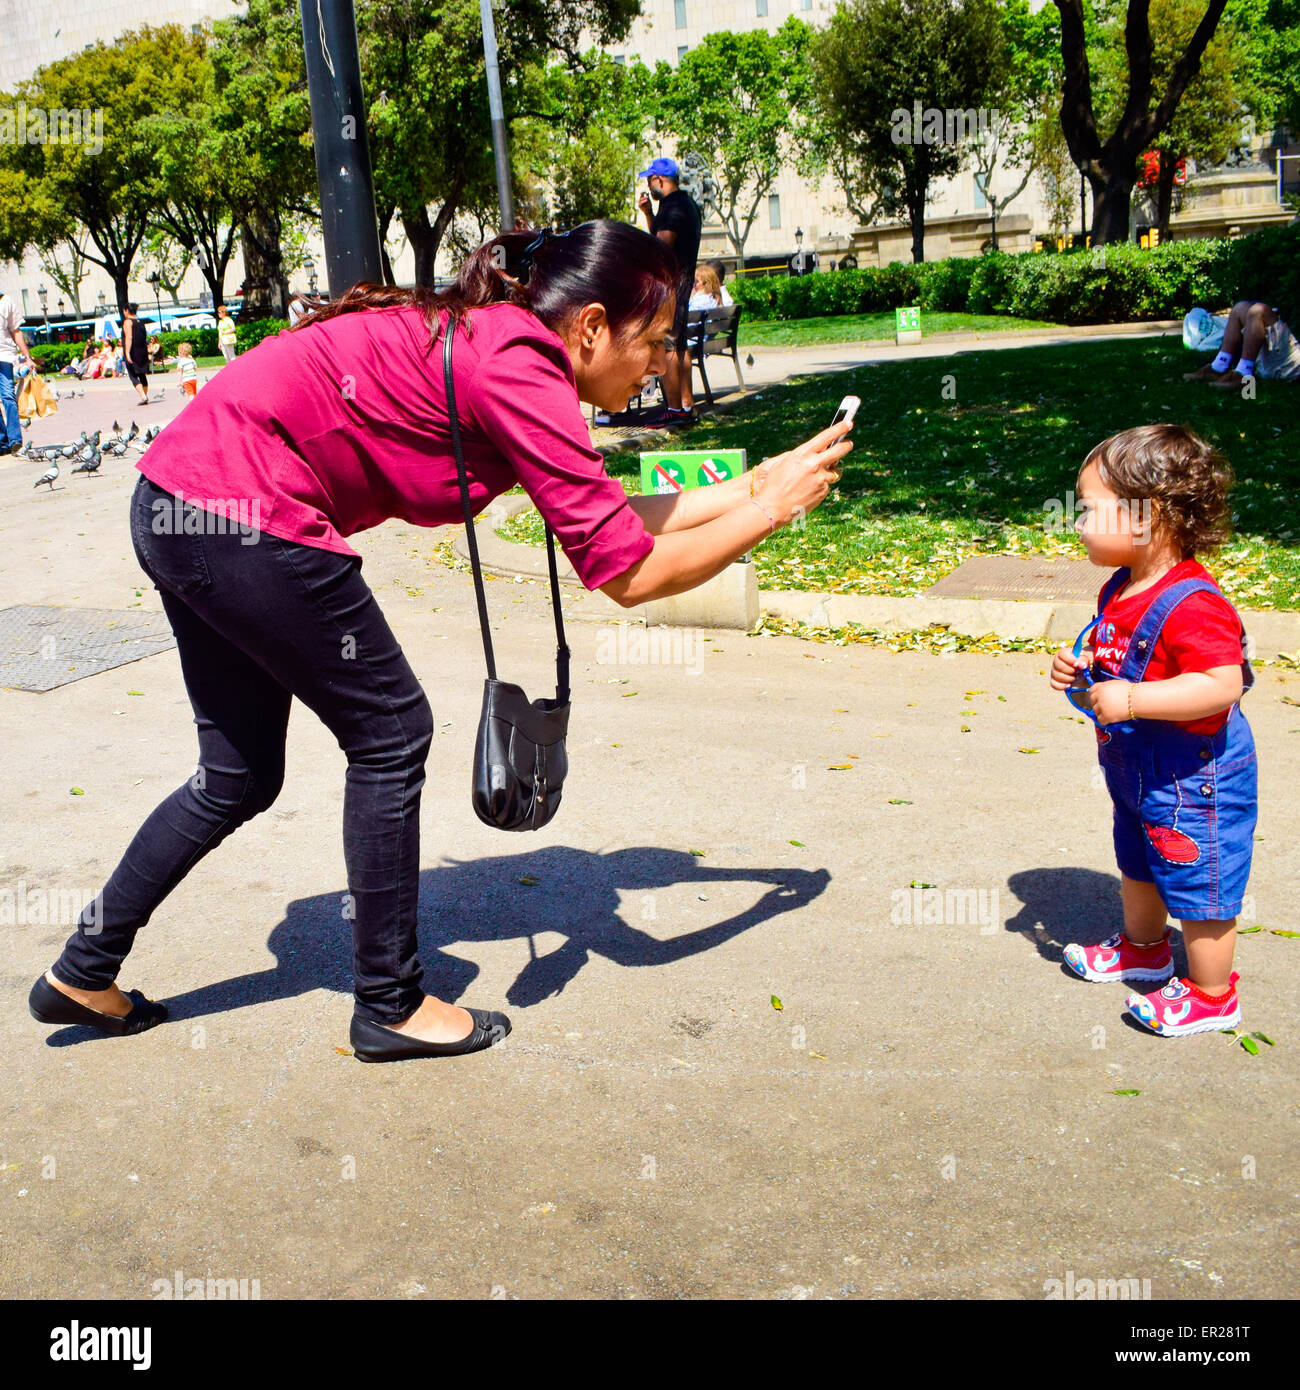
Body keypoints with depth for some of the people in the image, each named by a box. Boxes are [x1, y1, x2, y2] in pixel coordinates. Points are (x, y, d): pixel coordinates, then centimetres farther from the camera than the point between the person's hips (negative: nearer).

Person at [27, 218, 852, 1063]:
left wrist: (752, 486, 17)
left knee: (240, 774, 18)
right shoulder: (517, 367, -16)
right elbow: (628, 573, -17)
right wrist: (771, 513, -4)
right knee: (391, 733, 2)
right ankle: (391, 1006, 16)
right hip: (245, 517, -10)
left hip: (175, 510, 10)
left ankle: (83, 972, 30)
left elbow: (609, 523, 16)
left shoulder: (484, 340, 13)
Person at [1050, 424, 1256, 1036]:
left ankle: (1212, 995, 24)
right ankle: (1144, 947, 50)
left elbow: (1222, 685, -37)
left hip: (1192, 778, -10)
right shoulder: (1121, 589, 2)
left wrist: (1131, 699, -38)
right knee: (1137, 867, 27)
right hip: (1137, 771, 10)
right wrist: (1081, 667, -2)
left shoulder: (1191, 605, -30)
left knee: (1198, 888, 6)